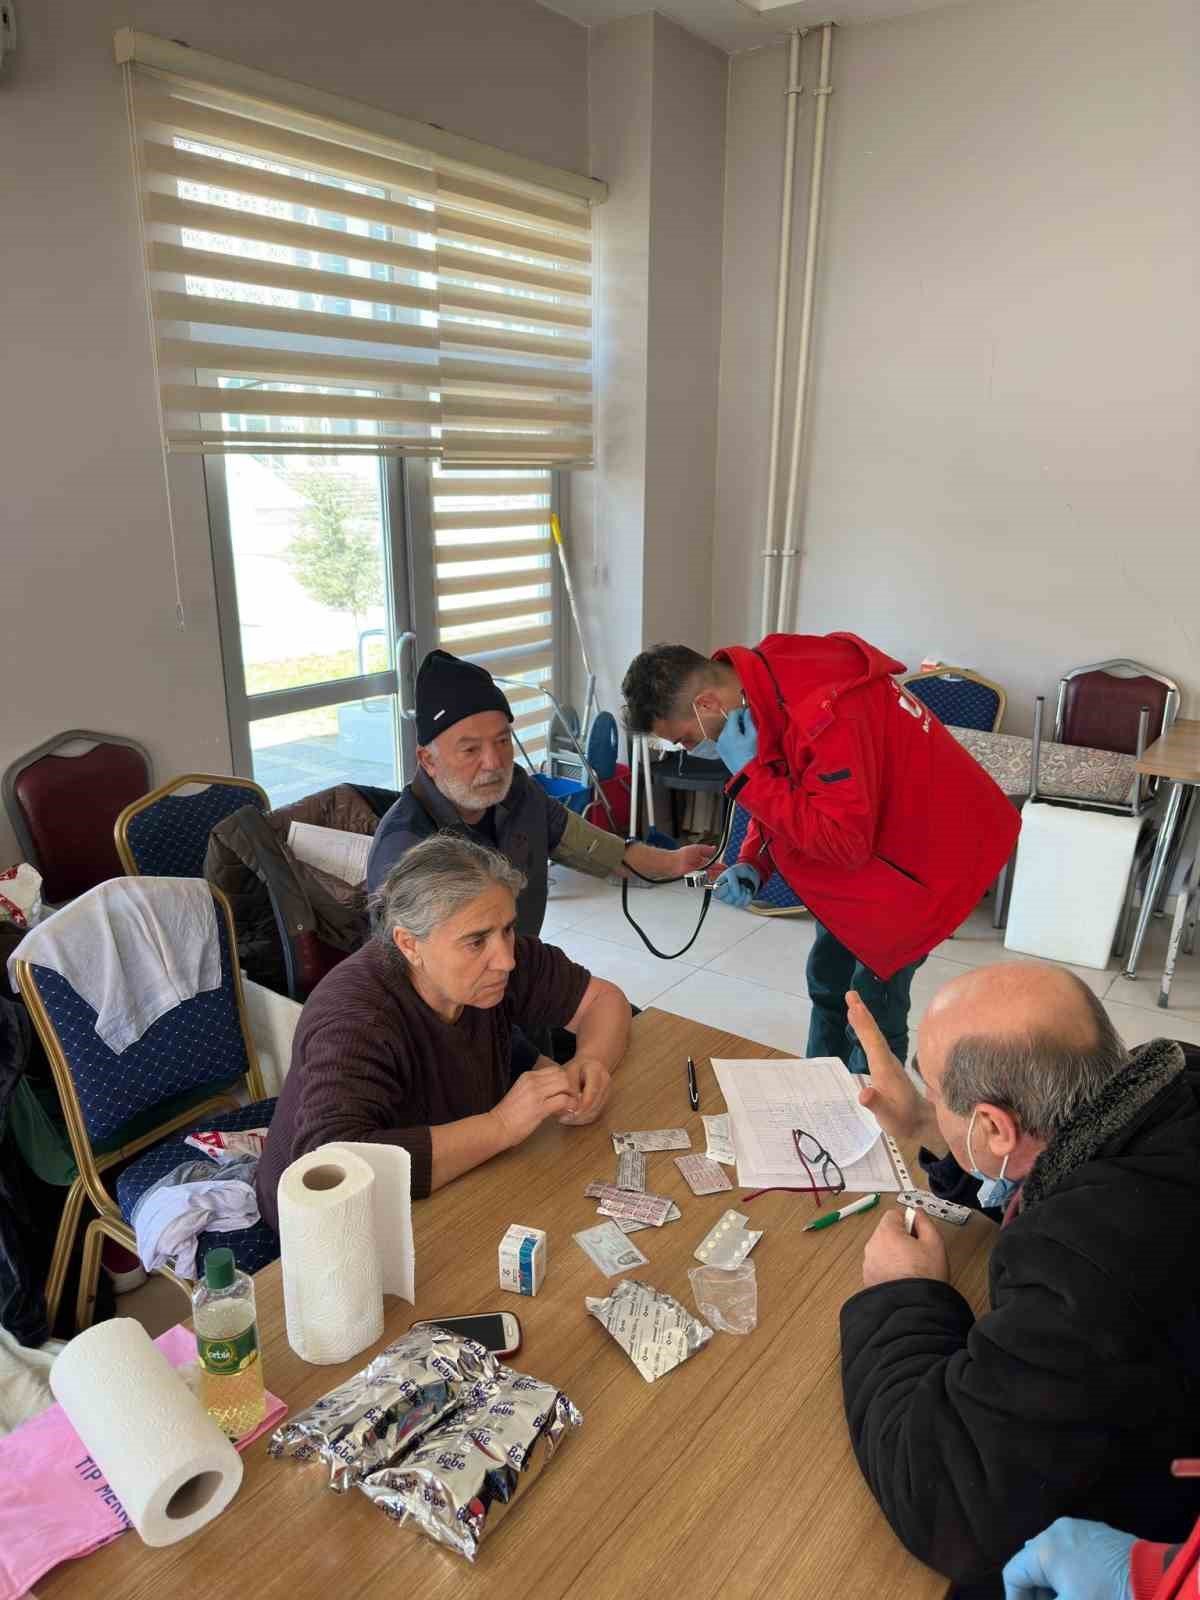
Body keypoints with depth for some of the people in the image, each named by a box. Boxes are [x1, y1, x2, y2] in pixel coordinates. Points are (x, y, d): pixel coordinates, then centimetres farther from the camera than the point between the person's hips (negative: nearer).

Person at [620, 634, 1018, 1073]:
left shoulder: (821, 716, -37)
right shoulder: (765, 689, -7)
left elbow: (843, 842, -34)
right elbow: (786, 794, 7)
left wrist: (748, 773, -32)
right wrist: (752, 864, -9)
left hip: (926, 853, -9)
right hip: (864, 846, 9)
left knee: (870, 1008, -4)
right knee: (827, 984, 19)